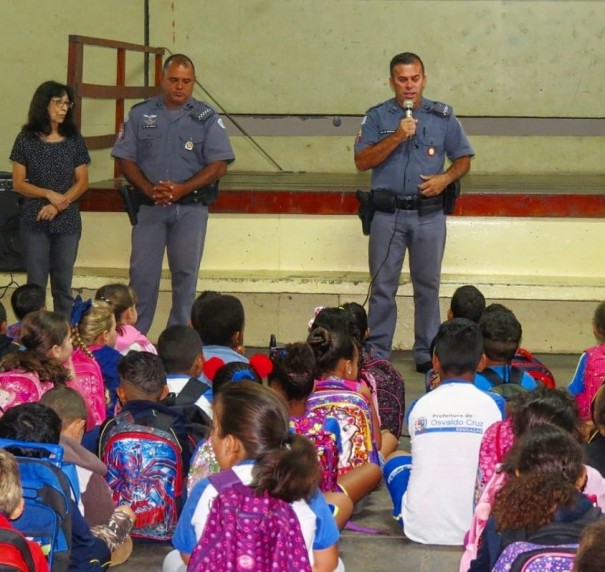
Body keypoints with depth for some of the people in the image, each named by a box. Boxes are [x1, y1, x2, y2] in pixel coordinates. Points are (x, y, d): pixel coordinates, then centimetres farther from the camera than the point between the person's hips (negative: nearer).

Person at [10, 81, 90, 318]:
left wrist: (58, 205, -12)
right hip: (34, 221, -1)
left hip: (67, 221, 1)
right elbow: (18, 184, 0)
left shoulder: (74, 140, 4)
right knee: (36, 282, 1)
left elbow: (82, 182, 2)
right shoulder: (26, 140, 0)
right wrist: (49, 194, -14)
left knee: (63, 283, 5)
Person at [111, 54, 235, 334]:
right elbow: (125, 159, 4)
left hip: (190, 208, -1)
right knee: (142, 272, 0)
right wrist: (149, 189, -12)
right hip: (149, 206, 1)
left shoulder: (206, 118, 2)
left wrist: (181, 189, -15)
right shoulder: (141, 114, 6)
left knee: (185, 273, 2)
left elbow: (219, 165, -4)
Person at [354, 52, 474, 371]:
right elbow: (361, 161, -5)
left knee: (427, 285, 7)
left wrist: (445, 178, -9)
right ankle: (376, 354, 10)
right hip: (388, 214, -1)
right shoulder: (377, 117, 4)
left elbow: (463, 159, 11)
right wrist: (397, 137, -15)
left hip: (429, 214, 1)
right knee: (383, 287, 3)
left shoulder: (442, 117, 6)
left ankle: (427, 354, 15)